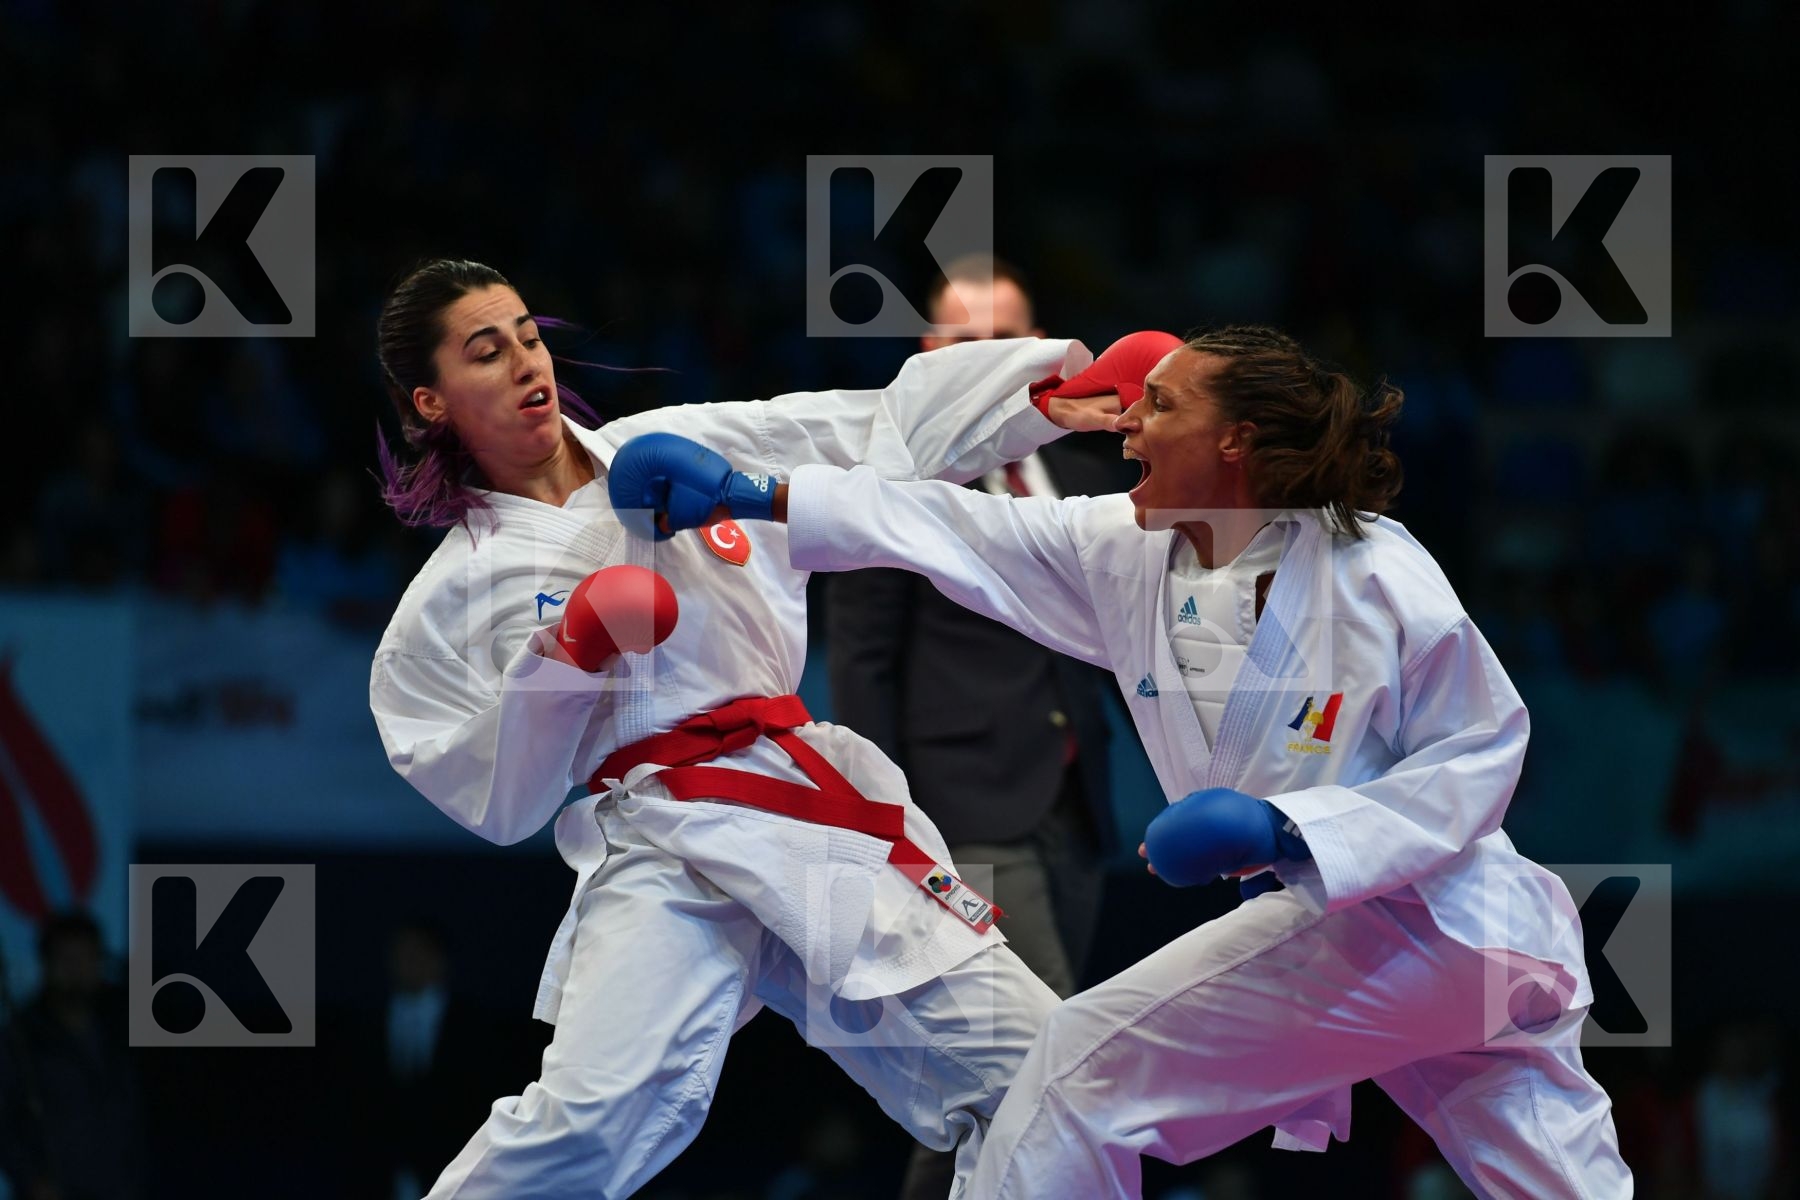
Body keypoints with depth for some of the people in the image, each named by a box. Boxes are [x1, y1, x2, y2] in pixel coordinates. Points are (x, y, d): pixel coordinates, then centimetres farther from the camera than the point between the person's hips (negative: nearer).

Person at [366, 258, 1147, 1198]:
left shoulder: (677, 447, 11)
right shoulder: (450, 601, 5)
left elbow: (883, 432, 10)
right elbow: (501, 805, 5)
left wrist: (1040, 393, -2)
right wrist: (557, 672, -10)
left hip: (822, 814, 4)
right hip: (663, 861, -4)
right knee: (592, 1119, -30)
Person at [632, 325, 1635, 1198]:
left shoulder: (1374, 577, -17)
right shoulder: (1126, 553, 4)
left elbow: (1481, 751, -14)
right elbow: (943, 526, 7)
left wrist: (1280, 828, -23)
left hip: (1422, 915, -7)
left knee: (1089, 1068, -7)